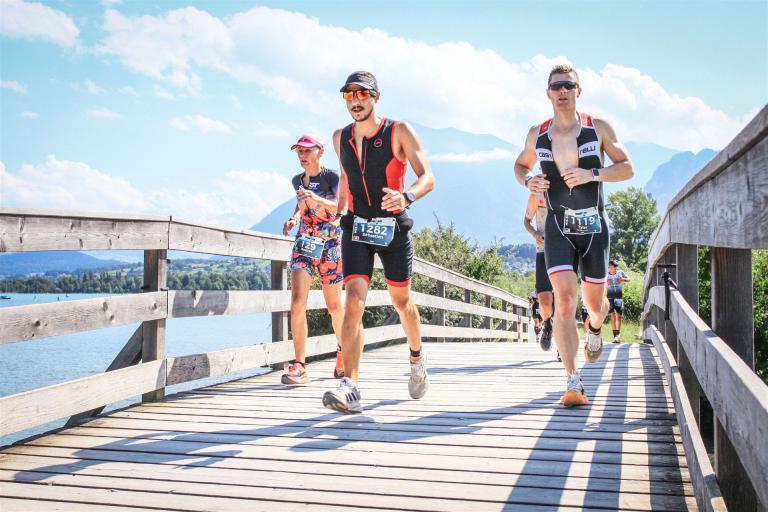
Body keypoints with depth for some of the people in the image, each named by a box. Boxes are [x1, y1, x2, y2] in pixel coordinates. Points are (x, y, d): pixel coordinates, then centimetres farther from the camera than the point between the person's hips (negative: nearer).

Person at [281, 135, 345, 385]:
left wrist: (316, 198, -36)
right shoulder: (297, 180, 9)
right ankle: (300, 366, -16)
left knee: (333, 306, 7)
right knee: (298, 301, -16)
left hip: (330, 244, -3)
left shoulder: (332, 177, -6)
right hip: (304, 243, 3)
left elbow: (340, 208, -21)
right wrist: (294, 217, 7)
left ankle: (342, 350, 35)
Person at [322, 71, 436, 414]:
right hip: (356, 227, 2)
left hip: (393, 227, -2)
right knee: (354, 301, -16)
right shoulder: (340, 138, 6)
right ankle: (350, 389, -23)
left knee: (402, 301, 13)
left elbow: (427, 178, -15)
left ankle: (417, 359, 41)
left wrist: (406, 196, -35)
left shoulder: (399, 131, -7)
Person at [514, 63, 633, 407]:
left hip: (594, 226, 0)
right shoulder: (537, 134, 5)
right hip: (558, 227, 0)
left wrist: (592, 174, -19)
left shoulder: (599, 128, 0)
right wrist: (528, 181, -3)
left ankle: (594, 330, 48)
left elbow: (626, 168, 0)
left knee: (595, 303, 10)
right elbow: (521, 164, 21)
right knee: (564, 302, -16)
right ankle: (574, 383, -15)